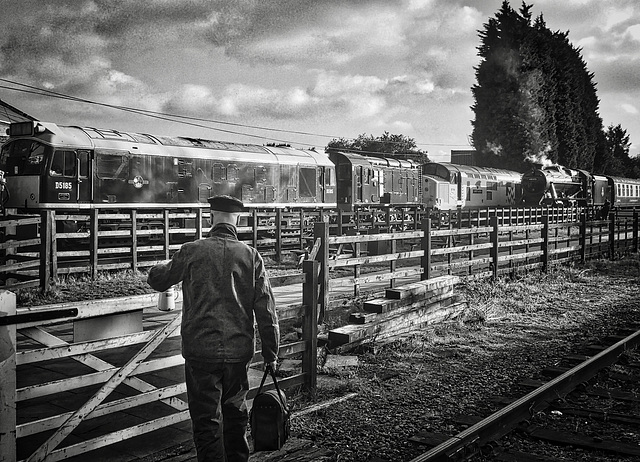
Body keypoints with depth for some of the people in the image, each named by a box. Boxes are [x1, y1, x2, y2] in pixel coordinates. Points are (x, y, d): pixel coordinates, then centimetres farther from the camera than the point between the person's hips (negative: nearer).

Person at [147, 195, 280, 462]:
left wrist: (167, 265, 32)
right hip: (239, 351, 3)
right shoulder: (251, 255, -2)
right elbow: (267, 311, -2)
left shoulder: (192, 252, -7)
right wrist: (270, 354, 6)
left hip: (201, 351, -3)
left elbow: (157, 279, 9)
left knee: (207, 420, 7)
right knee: (235, 412, 22)